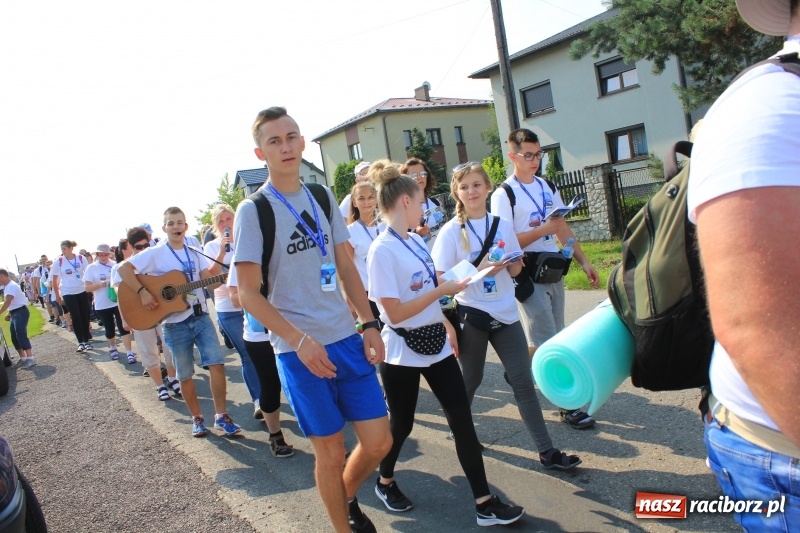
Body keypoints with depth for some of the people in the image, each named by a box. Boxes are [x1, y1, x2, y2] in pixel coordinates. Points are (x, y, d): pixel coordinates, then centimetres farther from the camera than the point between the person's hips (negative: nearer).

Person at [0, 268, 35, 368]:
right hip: (15, 313, 10)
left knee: (21, 335, -15)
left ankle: (30, 358, -15)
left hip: (21, 312, -10)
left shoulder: (11, 286, -17)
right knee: (14, 337, 11)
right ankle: (23, 358, 17)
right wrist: (9, 314, 14)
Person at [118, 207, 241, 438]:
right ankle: (197, 418, 24)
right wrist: (143, 292, -21)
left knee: (216, 364, -8)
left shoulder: (194, 253, 8)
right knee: (185, 375, 7)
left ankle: (221, 416, 4)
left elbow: (211, 282, 2)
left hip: (201, 317, 3)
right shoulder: (154, 254, -4)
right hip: (175, 324, -2)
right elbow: (124, 269, -11)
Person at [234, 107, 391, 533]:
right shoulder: (253, 210, -7)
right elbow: (249, 294, -9)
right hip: (300, 350, -4)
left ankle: (347, 498, 38)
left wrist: (369, 324, 3)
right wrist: (300, 341, -18)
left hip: (347, 338, 5)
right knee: (330, 451, 8)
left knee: (378, 441, 8)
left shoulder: (323, 197, 7)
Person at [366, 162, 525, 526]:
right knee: (402, 424, 11)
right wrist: (443, 290, -20)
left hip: (437, 343, 7)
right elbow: (395, 313, -23)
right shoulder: (382, 251, -18)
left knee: (462, 420, 4)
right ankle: (385, 482, 39)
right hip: (403, 352, -7)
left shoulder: (417, 241, 6)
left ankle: (484, 503, 13)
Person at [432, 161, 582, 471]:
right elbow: (442, 278, -10)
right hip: (471, 315, -3)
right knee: (470, 381, 11)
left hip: (505, 313, 3)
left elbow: (516, 269, 10)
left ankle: (546, 451, 10)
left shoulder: (502, 224, 4)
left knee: (523, 380, 3)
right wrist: (479, 270, -22)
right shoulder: (451, 231, -7)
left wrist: (510, 263, -13)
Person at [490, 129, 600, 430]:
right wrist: (543, 229, -21)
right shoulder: (503, 195, -9)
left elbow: (562, 227, 14)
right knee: (547, 342, -4)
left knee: (554, 338, 11)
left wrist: (583, 261, 9)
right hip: (528, 275, -7)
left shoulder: (547, 187, 11)